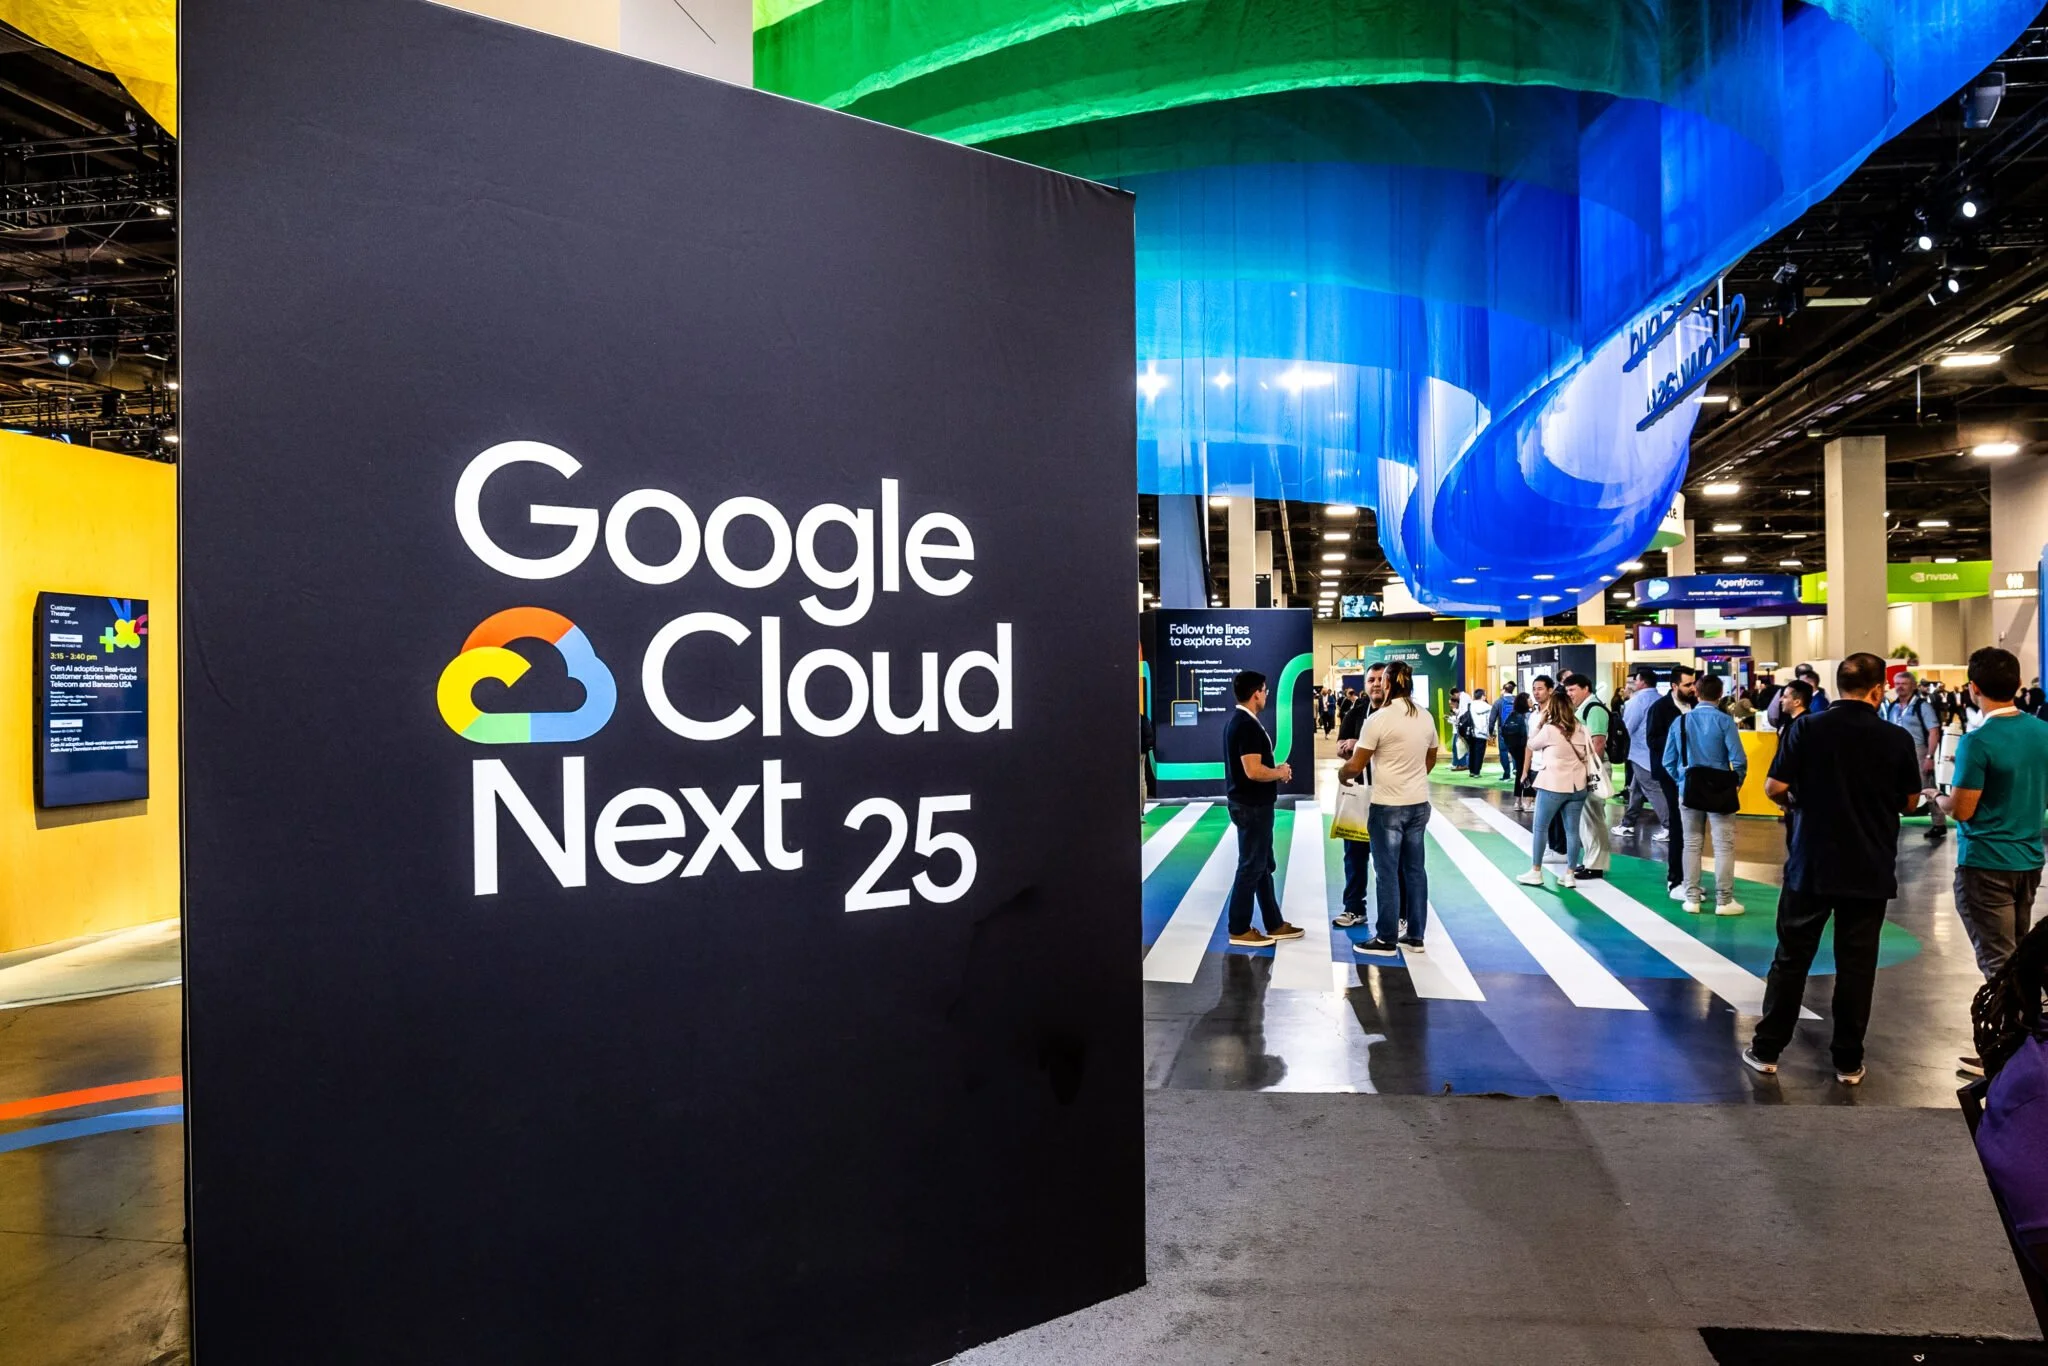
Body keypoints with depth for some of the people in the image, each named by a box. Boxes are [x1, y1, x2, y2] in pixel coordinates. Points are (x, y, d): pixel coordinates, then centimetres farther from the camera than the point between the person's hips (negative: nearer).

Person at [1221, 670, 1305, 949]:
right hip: (1252, 807, -10)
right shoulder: (1248, 725, -21)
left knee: (1263, 865, 16)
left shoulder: (1238, 721, 12)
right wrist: (1280, 772, -9)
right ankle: (1239, 929, 8)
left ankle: (1274, 924, 25)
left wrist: (1275, 770, 9)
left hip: (1251, 804, 10)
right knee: (1251, 866, -1)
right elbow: (1253, 771, -26)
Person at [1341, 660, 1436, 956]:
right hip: (1419, 803, 6)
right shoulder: (1426, 717, 5)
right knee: (1414, 868, 12)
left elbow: (1355, 766, -13)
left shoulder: (1379, 719, -15)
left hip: (1388, 806, -6)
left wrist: (1341, 774, 7)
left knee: (1388, 872, 1)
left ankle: (1387, 938, 7)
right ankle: (1415, 935, 18)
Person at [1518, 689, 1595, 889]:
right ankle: (1570, 874, 9)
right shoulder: (1581, 729, 6)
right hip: (1577, 785, 5)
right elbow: (1588, 755, 10)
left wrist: (1540, 722, 7)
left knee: (1540, 827, 7)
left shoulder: (1549, 729, -10)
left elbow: (1531, 745, 5)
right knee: (1572, 830, 7)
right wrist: (1588, 776, 18)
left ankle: (1536, 872, 10)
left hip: (1553, 785, -5)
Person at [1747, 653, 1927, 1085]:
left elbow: (1775, 789, -9)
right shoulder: (1897, 739, -5)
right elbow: (1910, 803, 6)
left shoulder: (1807, 728, -8)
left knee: (1791, 958, 8)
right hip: (1870, 870, 0)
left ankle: (1766, 1049, 14)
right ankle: (1848, 1061, 15)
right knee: (1856, 964, 8)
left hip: (1812, 865, 0)